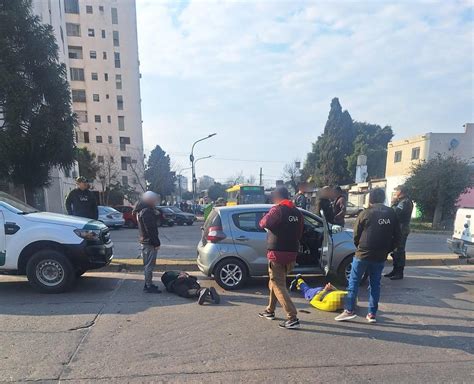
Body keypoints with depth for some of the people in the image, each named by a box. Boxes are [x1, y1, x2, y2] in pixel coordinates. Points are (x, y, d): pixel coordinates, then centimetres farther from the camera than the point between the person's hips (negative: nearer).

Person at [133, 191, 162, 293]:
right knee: (149, 265, -3)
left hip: (145, 241, 11)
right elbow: (150, 229, -22)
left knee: (147, 264, 18)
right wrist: (156, 243, -19)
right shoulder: (147, 211, -19)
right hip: (149, 242, -11)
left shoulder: (142, 210, 14)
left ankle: (148, 283, 27)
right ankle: (149, 286, 3)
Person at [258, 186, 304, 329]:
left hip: (277, 253, -8)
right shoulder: (297, 212, 9)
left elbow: (264, 223, -22)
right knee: (274, 282, 22)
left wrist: (265, 218, -1)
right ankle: (270, 311, 33)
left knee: (278, 286, -1)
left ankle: (293, 318, -5)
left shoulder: (278, 209, -13)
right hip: (292, 253, 8)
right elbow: (299, 233, 13)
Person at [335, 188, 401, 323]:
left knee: (354, 282, 5)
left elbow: (356, 235, -3)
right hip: (380, 256, 4)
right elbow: (397, 237, 8)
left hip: (363, 254, -4)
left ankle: (349, 310, 2)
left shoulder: (366, 213, -7)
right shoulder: (392, 214, 5)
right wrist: (386, 250, 15)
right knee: (375, 284, 13)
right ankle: (372, 313, 16)